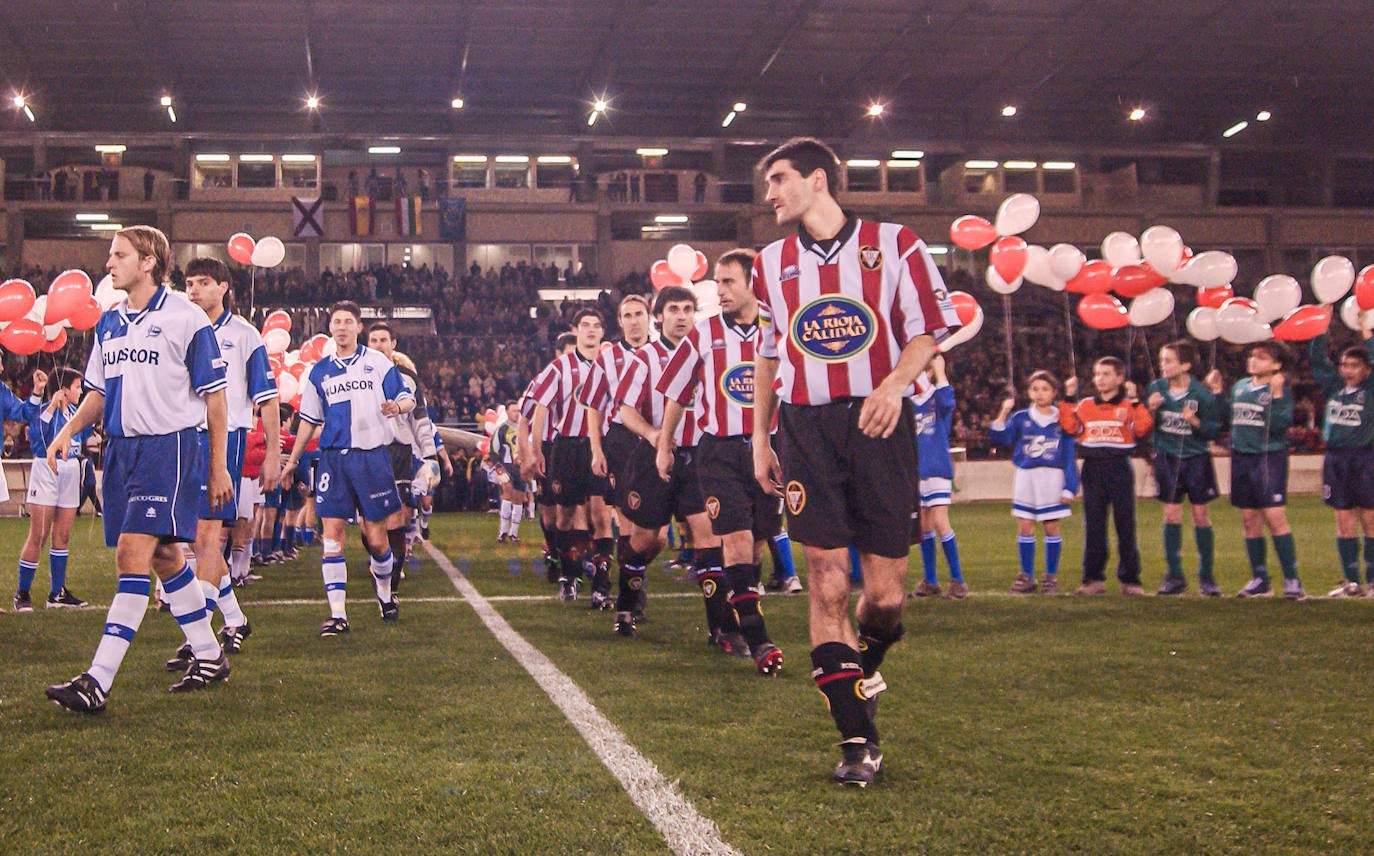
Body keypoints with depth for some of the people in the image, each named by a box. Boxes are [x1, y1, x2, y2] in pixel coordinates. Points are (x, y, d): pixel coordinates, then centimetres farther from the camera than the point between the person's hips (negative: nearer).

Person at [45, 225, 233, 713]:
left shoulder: (184, 317, -6)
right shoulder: (108, 323, 14)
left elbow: (214, 396, -4)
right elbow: (98, 391, 21)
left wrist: (218, 467, -4)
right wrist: (69, 431, 2)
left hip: (169, 447, -7)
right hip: (121, 448, 7)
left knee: (133, 553, -15)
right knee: (164, 557, 12)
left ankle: (98, 681, -18)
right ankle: (209, 657, 25)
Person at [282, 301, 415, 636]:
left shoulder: (378, 362, 5)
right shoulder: (319, 371, 13)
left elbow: (408, 398, 3)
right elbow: (309, 420, 19)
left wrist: (397, 406, -20)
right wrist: (292, 461, 18)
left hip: (372, 455, -2)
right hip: (333, 457, 2)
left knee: (376, 538, 0)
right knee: (332, 535, -6)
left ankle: (385, 593, 28)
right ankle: (337, 615, -3)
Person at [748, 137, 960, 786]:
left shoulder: (893, 244, 4)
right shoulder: (771, 263, 15)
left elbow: (929, 330, 2)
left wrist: (894, 382, -16)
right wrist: (760, 441, 16)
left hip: (877, 423, -2)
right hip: (806, 430, 2)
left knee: (886, 595, -2)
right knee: (826, 582, -7)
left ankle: (862, 667, 33)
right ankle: (858, 740, -1)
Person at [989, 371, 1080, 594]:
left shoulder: (1061, 420, 3)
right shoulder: (1020, 418, 6)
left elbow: (1069, 456, 3)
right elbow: (998, 437, -4)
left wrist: (1069, 487, -2)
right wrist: (1003, 413, -16)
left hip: (1052, 479, -2)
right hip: (1025, 477, 2)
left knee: (1051, 527, 2)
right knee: (1025, 528, 3)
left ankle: (1051, 577, 12)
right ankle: (1027, 577, 11)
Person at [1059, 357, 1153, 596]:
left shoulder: (1129, 405, 2)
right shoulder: (1085, 406, 11)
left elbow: (1142, 428, -13)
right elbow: (1070, 427, -1)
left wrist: (1135, 401, -16)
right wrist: (1069, 398, -2)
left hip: (1120, 470, -3)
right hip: (1092, 470, 3)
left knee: (1125, 524, 1)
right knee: (1093, 526, 5)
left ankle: (1130, 579, 6)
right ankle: (1094, 579, 10)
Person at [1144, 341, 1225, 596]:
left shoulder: (1202, 394, -10)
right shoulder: (1155, 388, -2)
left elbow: (1214, 431, -6)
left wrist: (1195, 421, -23)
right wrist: (1151, 410, -14)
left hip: (1196, 458, -2)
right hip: (1167, 457, 2)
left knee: (1200, 514, 2)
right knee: (1171, 514, 2)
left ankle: (1206, 577, 11)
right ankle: (1174, 576, 10)